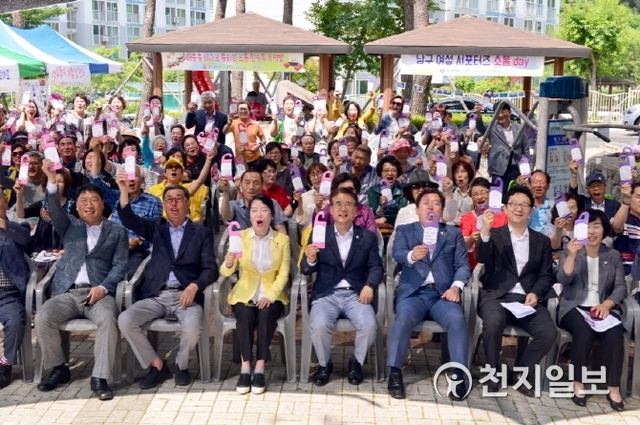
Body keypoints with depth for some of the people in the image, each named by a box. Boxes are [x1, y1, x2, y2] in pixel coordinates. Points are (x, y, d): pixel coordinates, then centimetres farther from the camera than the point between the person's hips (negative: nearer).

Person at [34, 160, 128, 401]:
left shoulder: (117, 231, 14)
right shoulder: (69, 226, 19)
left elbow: (120, 265, 5)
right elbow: (55, 210, -2)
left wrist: (103, 287, -13)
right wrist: (52, 180, -20)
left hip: (99, 292, -2)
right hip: (66, 292, 2)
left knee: (108, 319, -34)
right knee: (42, 318, -26)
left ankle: (100, 378, -25)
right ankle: (59, 369, -4)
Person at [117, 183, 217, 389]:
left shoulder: (202, 233, 9)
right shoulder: (156, 227, 16)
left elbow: (210, 269, 1)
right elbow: (130, 220, -4)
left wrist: (194, 286, -19)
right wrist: (124, 191, -19)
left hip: (186, 295, -2)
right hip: (156, 295, 3)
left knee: (192, 328, -31)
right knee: (125, 320, -22)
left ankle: (181, 364, 3)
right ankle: (156, 364, -1)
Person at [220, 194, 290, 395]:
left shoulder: (282, 239, 3)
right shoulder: (240, 237, 1)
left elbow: (283, 273, -3)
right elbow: (226, 272, -6)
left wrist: (270, 295, -19)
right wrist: (228, 264, -30)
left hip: (271, 294, 0)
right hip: (244, 293, 0)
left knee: (266, 315, -31)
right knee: (245, 316, -31)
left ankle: (259, 370, -25)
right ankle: (245, 369, -25)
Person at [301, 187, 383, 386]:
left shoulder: (368, 237, 10)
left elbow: (376, 266, 3)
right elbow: (306, 270, 4)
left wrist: (370, 286, -18)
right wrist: (310, 259, -20)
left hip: (356, 294, 1)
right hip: (326, 294, -1)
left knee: (369, 325, -26)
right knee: (319, 325, -29)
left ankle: (356, 362, 5)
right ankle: (324, 365, 2)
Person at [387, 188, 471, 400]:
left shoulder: (454, 233, 19)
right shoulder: (405, 230, 15)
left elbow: (463, 265, 9)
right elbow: (397, 254, -5)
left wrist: (456, 286, -11)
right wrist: (412, 255, -29)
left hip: (442, 293, 1)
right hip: (413, 291, -1)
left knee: (457, 319, -30)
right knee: (404, 317, -32)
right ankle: (395, 374, -22)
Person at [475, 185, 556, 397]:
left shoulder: (542, 241, 17)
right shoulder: (494, 234, 9)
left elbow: (545, 275, 11)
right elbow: (482, 260, -9)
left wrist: (535, 294, -10)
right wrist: (485, 231, -26)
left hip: (527, 299, 3)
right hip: (497, 296, -2)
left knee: (549, 332, -24)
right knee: (493, 323, -34)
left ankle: (522, 373, 0)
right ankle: (493, 373, -9)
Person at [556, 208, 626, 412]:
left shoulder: (614, 256, 12)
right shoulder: (569, 252, 6)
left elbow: (620, 287, 2)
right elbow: (564, 280, -10)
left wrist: (606, 305, -17)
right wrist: (572, 255, -27)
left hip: (603, 308, 2)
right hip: (574, 307, -2)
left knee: (614, 333, -30)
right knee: (584, 331, -34)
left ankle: (614, 389, -20)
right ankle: (578, 384, -20)